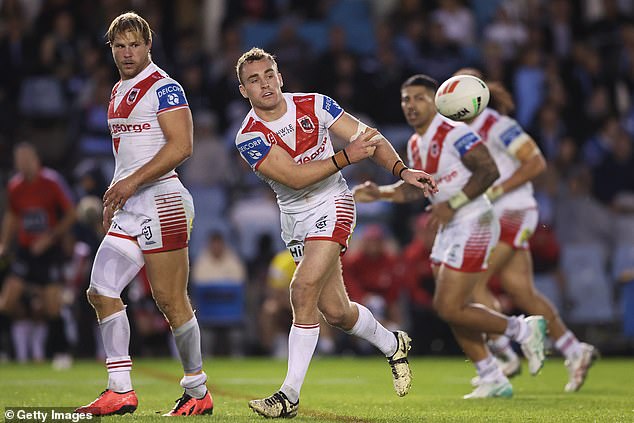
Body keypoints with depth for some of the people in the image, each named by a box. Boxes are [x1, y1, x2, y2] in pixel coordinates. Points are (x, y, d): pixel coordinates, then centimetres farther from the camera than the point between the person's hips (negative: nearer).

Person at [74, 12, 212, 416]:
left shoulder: (164, 88, -8)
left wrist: (131, 182, -20)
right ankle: (121, 391, 0)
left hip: (160, 203, -9)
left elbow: (181, 146, -18)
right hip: (128, 211, 9)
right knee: (101, 292, -1)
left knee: (172, 302, -4)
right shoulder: (118, 92, 19)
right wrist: (115, 194, 21)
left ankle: (198, 391, 8)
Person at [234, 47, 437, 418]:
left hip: (331, 204, -3)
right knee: (335, 311, 6)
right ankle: (393, 344, 37)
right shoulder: (249, 137, -11)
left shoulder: (315, 106, -8)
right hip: (295, 218, 3)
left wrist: (403, 171, -16)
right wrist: (347, 156, -26)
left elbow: (368, 137, -3)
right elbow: (295, 177, -19)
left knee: (304, 291, -20)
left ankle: (290, 395, -18)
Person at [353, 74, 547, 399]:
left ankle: (523, 330, 4)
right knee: (451, 310, 8)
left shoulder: (454, 134, -16)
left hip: (473, 225, -10)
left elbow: (489, 170, -22)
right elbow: (414, 188, 24)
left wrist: (452, 204, -23)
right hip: (449, 229, 10)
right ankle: (494, 381, 16)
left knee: (448, 308, -12)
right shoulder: (415, 145, 12)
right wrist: (379, 193, 9)